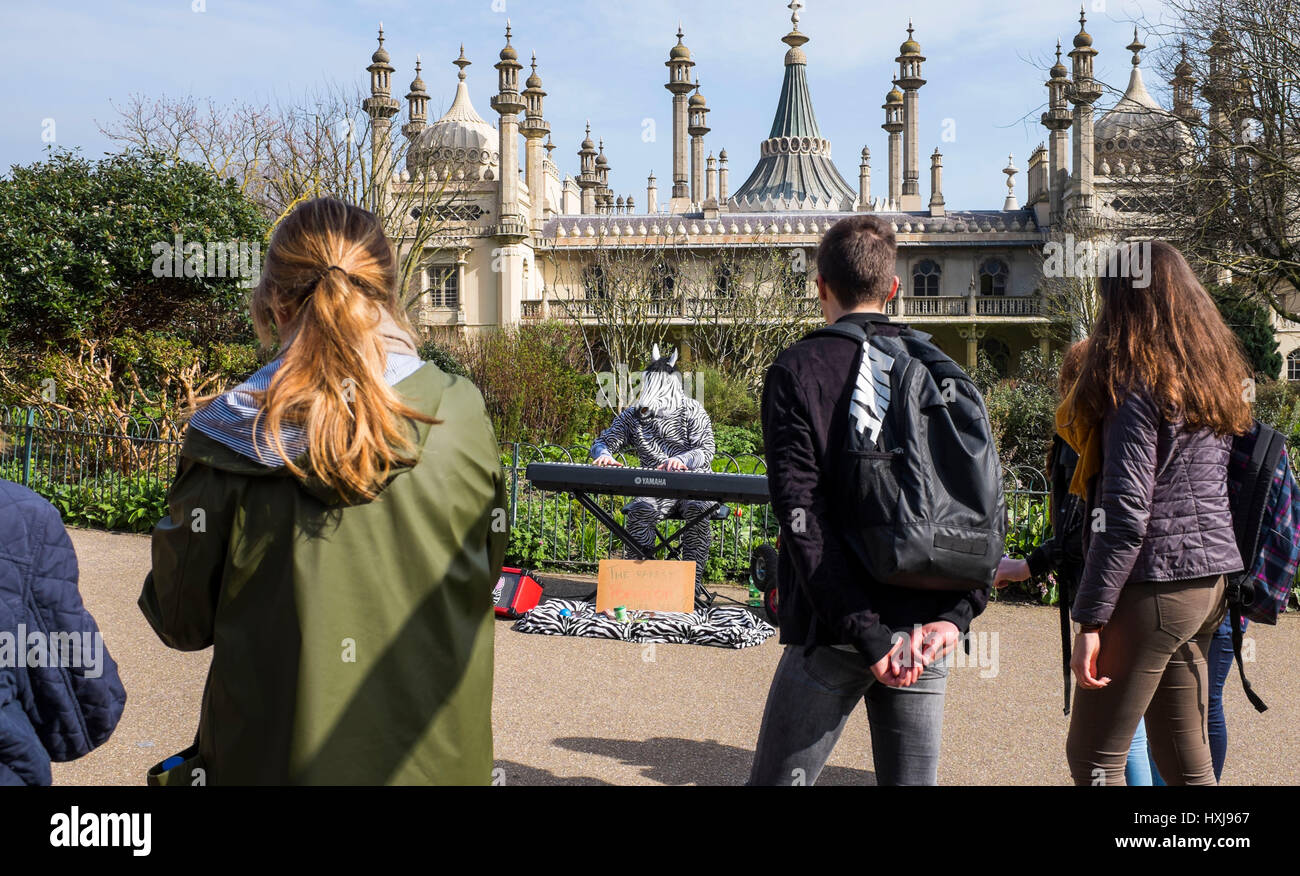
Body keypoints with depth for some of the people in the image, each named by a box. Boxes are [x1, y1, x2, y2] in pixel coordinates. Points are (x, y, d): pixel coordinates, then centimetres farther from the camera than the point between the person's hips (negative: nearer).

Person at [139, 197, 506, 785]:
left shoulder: (229, 439, -14)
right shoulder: (462, 417, -11)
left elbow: (183, 622, -4)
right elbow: (485, 579, 2)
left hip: (272, 757, -1)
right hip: (435, 757, 1)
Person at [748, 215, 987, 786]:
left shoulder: (797, 370, -5)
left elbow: (802, 511, -15)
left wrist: (866, 633, -14)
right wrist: (955, 612, -4)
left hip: (834, 632, -4)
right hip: (927, 634, 5)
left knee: (779, 779, 8)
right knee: (914, 780, 14)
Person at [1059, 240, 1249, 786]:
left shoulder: (1136, 384, -13)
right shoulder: (1217, 377, 12)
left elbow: (1125, 516, -19)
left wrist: (1090, 618, -16)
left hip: (1154, 583, -8)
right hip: (1211, 577, 9)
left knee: (1093, 759, 1)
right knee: (1186, 759, 17)